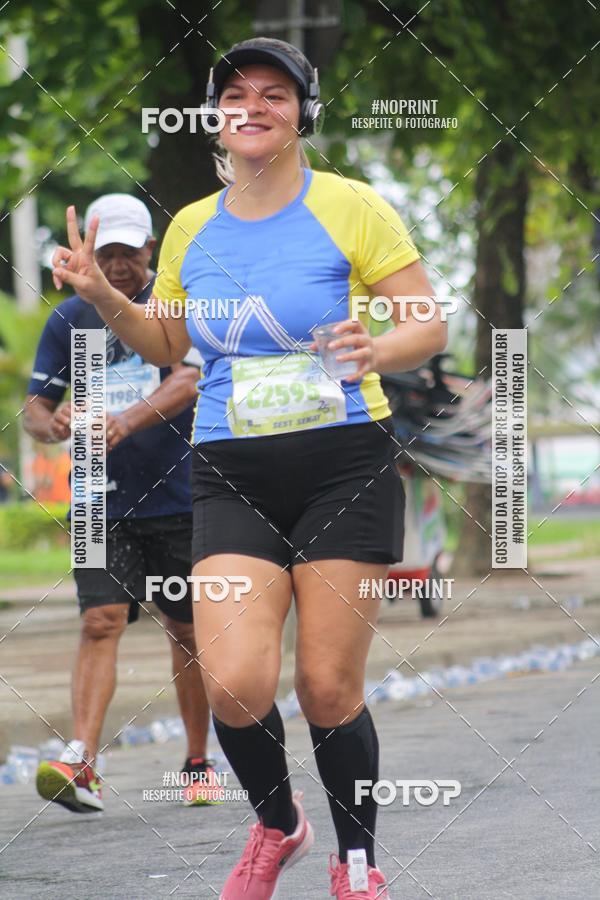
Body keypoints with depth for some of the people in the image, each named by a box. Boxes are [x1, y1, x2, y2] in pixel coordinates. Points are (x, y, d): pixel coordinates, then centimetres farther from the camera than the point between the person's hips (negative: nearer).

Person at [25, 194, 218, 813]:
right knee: (101, 623, -14)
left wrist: (128, 420, -38)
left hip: (178, 499, -1)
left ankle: (198, 764, 23)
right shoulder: (68, 321, 5)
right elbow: (34, 407, 5)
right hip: (101, 502, 1)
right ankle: (81, 764, -25)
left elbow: (187, 381, -20)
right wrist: (53, 424, -20)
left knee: (188, 633, 9)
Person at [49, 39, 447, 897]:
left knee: (329, 691, -3)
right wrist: (103, 297, 6)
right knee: (235, 684, -13)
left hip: (343, 466, -3)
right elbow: (166, 345, 23)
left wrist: (380, 351, -23)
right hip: (232, 477, 3)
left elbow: (431, 325, -3)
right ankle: (277, 825, 17)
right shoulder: (189, 227, 10)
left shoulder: (350, 207, -4)